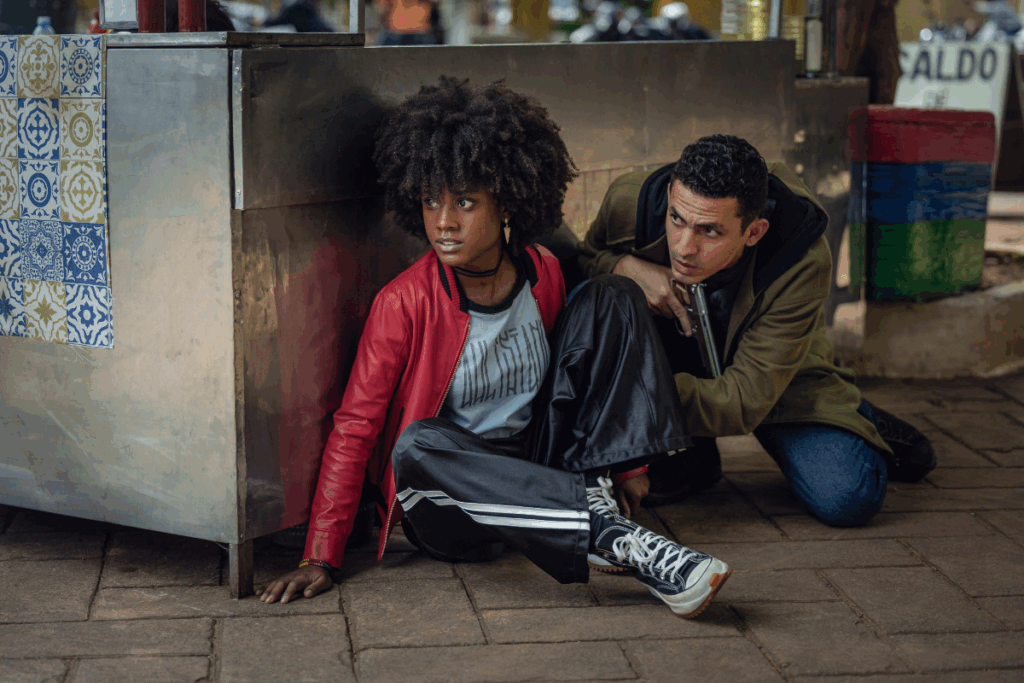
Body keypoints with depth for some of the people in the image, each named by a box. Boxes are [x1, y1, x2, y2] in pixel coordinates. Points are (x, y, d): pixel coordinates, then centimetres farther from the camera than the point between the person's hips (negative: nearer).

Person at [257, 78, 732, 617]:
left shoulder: (543, 276, -1)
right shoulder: (403, 304, -14)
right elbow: (354, 429, -14)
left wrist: (619, 464, 8)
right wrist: (320, 558, -19)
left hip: (538, 467, 4)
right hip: (450, 507, -4)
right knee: (418, 445, -40)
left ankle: (598, 488, -20)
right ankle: (607, 533, -42)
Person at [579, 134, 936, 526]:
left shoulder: (802, 263, -34)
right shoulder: (629, 201, -29)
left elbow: (743, 402, -33)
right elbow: (581, 259, -5)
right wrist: (626, 267, -30)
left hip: (776, 376, -2)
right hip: (671, 353, 3)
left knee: (847, 498, -25)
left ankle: (861, 425, 14)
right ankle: (686, 453, -7)